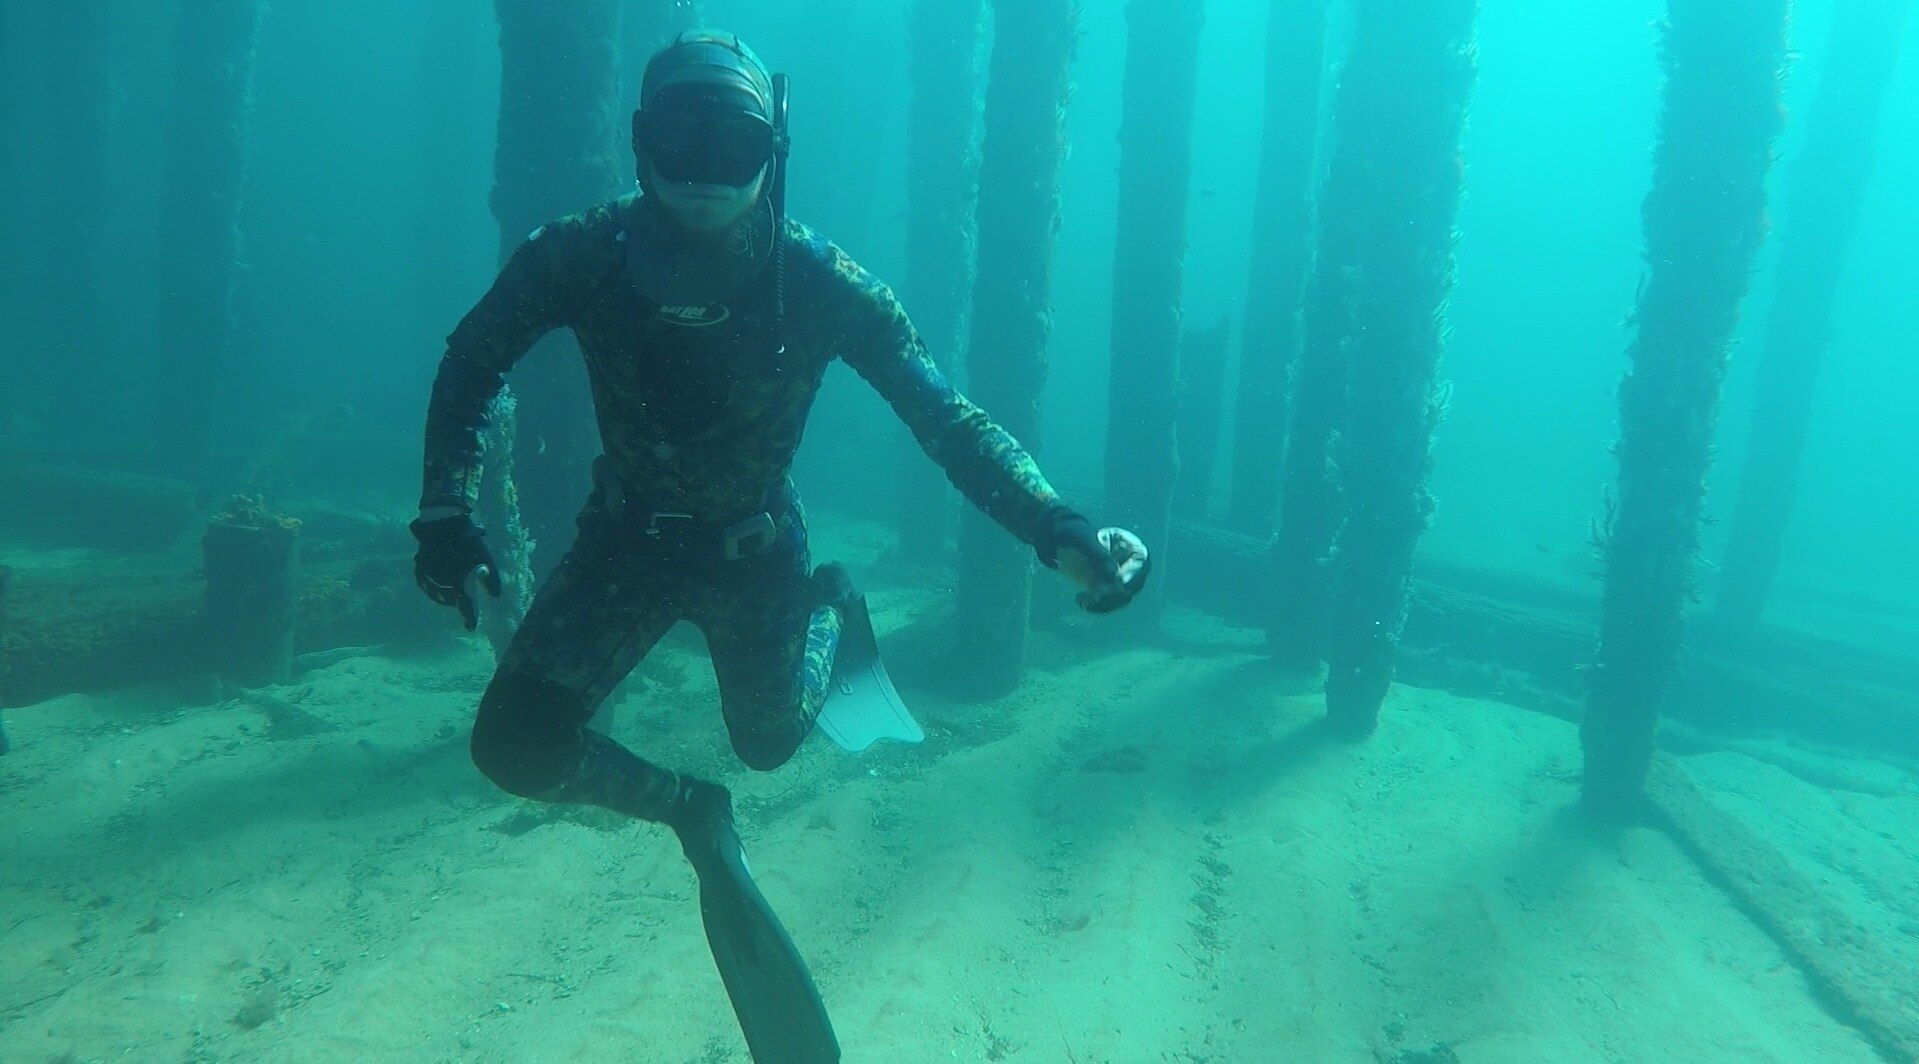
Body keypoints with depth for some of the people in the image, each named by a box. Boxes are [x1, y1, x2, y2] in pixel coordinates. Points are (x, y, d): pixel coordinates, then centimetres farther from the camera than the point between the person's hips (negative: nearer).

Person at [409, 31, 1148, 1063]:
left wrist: (1058, 532, -39)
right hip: (627, 537, 1)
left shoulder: (819, 284, -24)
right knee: (513, 746, -13)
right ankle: (691, 811, 13)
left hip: (755, 549, -1)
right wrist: (447, 513, -11)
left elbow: (948, 418, -24)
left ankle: (831, 603, 45)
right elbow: (473, 360, -4)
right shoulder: (583, 257, -21)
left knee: (769, 744, 17)